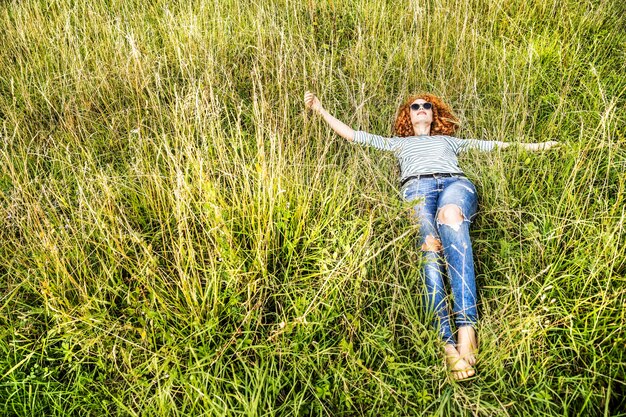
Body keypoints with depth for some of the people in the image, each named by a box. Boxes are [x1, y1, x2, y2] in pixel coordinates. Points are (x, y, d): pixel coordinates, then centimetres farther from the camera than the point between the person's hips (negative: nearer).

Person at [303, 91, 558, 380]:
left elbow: (491, 145, 38)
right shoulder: (398, 143, 40)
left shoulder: (449, 140, 42)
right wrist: (319, 109, 32)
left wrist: (535, 146, 32)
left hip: (456, 182, 0)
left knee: (450, 215, -39)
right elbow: (355, 136, 36)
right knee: (429, 245, -33)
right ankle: (447, 342, -48)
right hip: (416, 186, 0)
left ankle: (466, 326, -51)